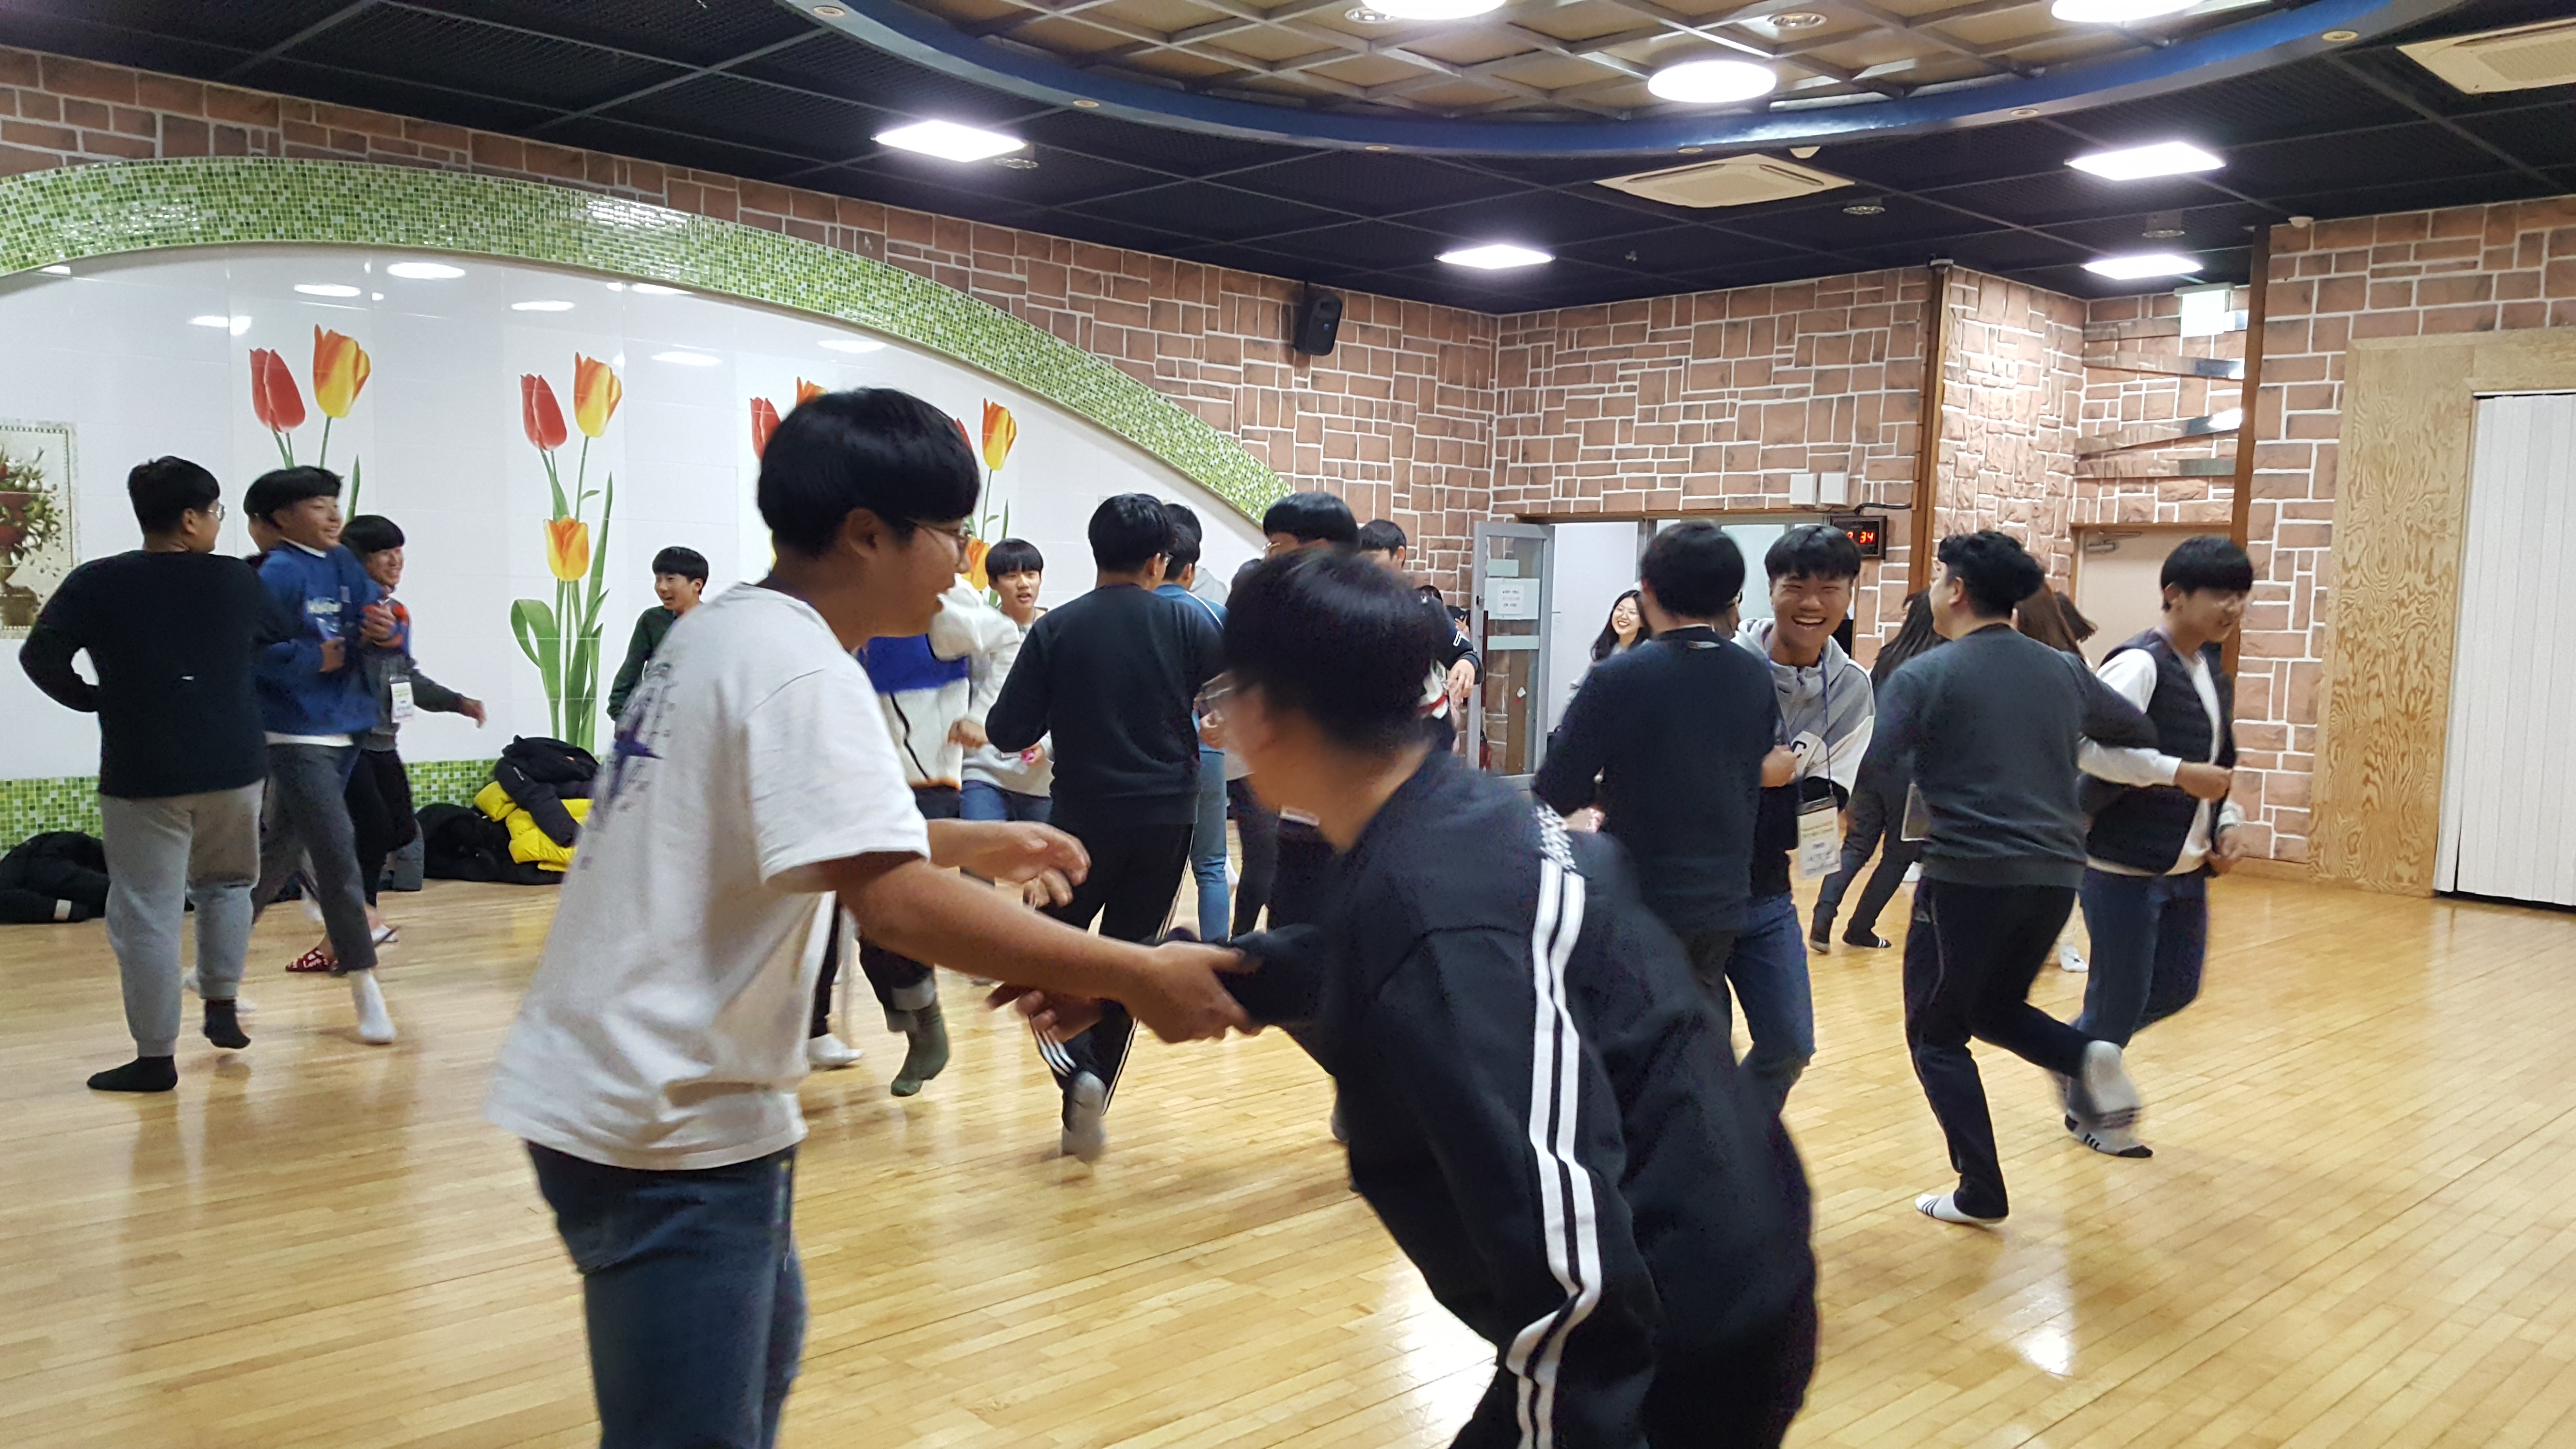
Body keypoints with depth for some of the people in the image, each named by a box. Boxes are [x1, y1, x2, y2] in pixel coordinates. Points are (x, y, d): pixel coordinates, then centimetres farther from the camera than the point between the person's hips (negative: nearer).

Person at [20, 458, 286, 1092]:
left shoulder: (96, 583, -4)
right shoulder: (237, 580, 2)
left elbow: (40, 656, -8)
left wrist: (91, 699, 7)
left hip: (140, 775, -2)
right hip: (234, 765, 2)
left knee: (146, 914, 2)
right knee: (226, 882, 25)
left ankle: (156, 1058, 5)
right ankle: (222, 1006, 22)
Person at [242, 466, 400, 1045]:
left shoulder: (346, 566, 10)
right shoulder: (278, 573, -11)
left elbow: (381, 634, 6)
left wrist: (388, 632, -15)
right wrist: (315, 659, -22)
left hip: (344, 730, 8)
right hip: (296, 733, -7)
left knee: (281, 849, 17)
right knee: (336, 849, -11)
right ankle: (365, 990, -6)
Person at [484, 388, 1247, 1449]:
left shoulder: (730, 631, 10)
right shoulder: (800, 666, -20)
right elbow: (894, 903, -31)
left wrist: (977, 843, 17)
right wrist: (1137, 980, -28)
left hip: (643, 1092, 10)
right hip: (666, 1121, -10)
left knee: (759, 1353, 26)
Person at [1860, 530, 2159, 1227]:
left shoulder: (1926, 674, -7)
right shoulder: (2063, 671, 10)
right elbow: (2139, 732, 23)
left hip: (1968, 874, -5)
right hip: (2056, 873, 6)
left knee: (1937, 1032, 10)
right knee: (1994, 1007, 25)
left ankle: (1980, 1193, 7)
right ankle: (2086, 1056, -3)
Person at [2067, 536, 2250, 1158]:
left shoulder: (2214, 672, 12)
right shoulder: (2139, 664, -17)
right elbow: (2092, 745, -30)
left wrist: (2228, 823, 8)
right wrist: (2179, 773, -30)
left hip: (2185, 867, 9)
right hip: (2123, 866, -9)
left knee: (2178, 988, 14)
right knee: (2121, 995, 2)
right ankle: (2089, 1110, 23)